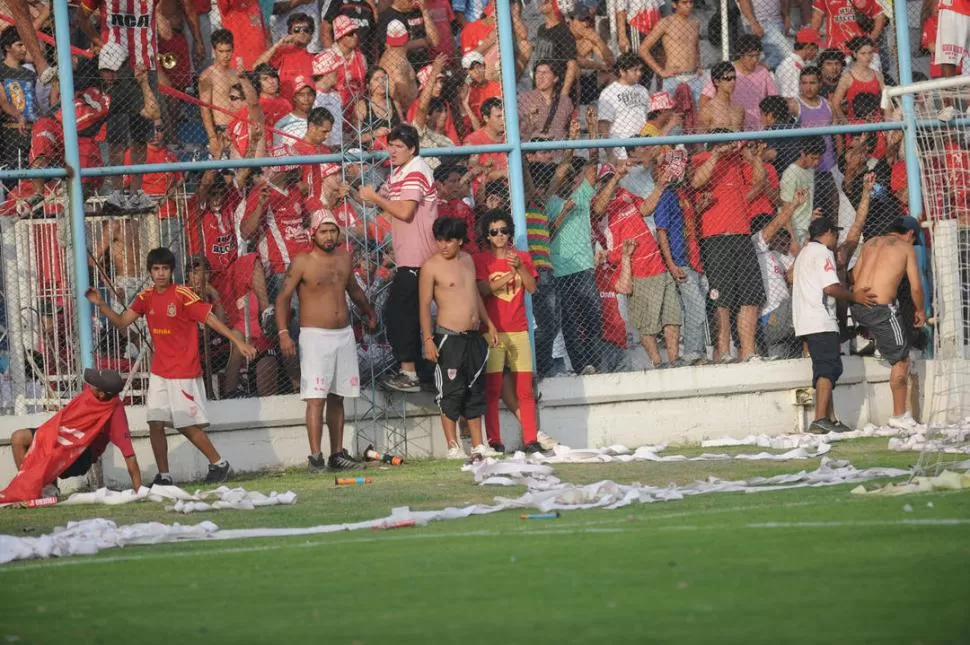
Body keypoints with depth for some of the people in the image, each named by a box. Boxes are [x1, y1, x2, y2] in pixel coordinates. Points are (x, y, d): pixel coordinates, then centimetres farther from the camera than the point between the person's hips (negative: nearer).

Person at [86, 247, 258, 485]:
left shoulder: (182, 295, -12)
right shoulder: (146, 297, 6)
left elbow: (211, 319, -13)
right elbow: (121, 322, 6)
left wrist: (238, 341, -18)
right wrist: (100, 304, -9)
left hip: (184, 373, -6)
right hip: (159, 372, 6)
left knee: (187, 425, -4)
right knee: (155, 423, -1)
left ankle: (220, 464, 12)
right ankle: (163, 475, 7)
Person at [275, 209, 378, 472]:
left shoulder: (344, 257, 10)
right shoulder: (301, 262, -7)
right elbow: (283, 298, -9)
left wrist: (369, 313, 39)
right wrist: (283, 333, -19)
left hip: (344, 334, 6)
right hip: (315, 335, -6)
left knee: (337, 397, 10)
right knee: (316, 398, -12)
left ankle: (337, 454, 15)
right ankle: (315, 457, -14)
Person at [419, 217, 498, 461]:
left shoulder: (467, 260, 12)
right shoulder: (431, 266, -9)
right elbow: (424, 305, -10)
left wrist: (489, 324, 22)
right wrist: (428, 339, -17)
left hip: (474, 337, 7)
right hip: (449, 338, -7)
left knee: (476, 392, 9)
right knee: (452, 392, -6)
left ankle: (478, 445, 14)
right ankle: (453, 447, 1)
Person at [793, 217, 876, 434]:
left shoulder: (804, 253, 24)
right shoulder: (823, 252, -7)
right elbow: (830, 287, -18)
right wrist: (854, 297, -4)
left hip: (805, 322, 10)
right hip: (821, 321, -10)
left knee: (825, 369, 11)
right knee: (829, 368, -14)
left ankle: (830, 419, 9)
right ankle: (820, 420, -24)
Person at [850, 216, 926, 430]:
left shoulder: (871, 243, 17)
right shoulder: (906, 247, 2)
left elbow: (855, 275, 16)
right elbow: (916, 287, 0)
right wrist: (920, 311, 17)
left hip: (858, 308, 6)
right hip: (882, 309, -6)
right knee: (901, 361, 4)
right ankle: (899, 416, 4)